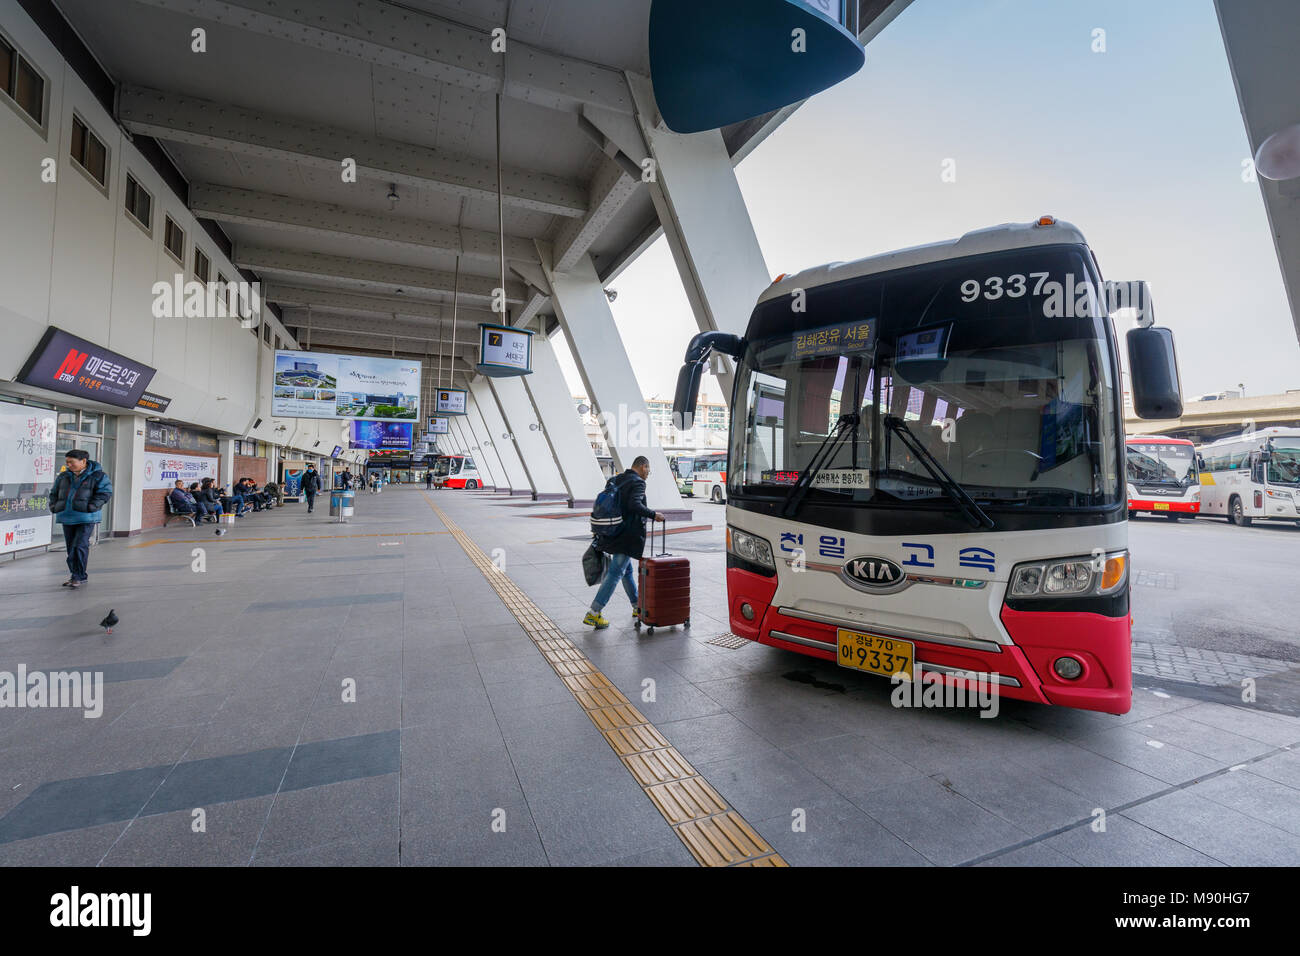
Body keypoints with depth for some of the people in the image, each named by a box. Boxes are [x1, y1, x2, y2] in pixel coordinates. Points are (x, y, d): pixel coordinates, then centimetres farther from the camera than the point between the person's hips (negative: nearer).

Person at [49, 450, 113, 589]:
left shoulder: (97, 476, -5)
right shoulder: (63, 476, 12)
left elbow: (105, 491, -10)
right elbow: (54, 492, 22)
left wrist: (91, 507, -17)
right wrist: (54, 506, 7)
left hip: (86, 518, -6)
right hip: (67, 517, 6)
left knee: (80, 546, -11)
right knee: (71, 547, 10)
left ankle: (79, 576, -4)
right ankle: (74, 575, 20)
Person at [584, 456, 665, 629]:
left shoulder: (616, 480, 13)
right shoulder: (638, 482, -12)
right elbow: (634, 505, -27)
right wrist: (653, 514, -16)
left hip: (614, 533, 9)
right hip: (627, 537, -9)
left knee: (627, 570, 19)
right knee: (615, 573, -6)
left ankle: (638, 607, 32)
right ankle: (593, 613, -8)